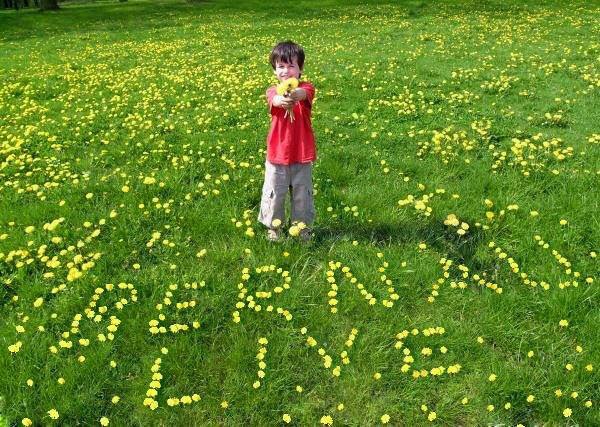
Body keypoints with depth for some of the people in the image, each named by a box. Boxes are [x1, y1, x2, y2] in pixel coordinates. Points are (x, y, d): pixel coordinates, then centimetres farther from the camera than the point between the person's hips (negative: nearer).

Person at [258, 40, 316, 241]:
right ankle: (273, 228, 27)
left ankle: (303, 226, 31)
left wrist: (294, 94, -56)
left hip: (302, 156, 0)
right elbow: (275, 99, -29)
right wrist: (282, 100, -54)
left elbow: (303, 93, -31)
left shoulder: (306, 88, -5)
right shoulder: (273, 91, -3)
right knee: (274, 193, 9)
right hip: (277, 155, 0)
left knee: (302, 194, 13)